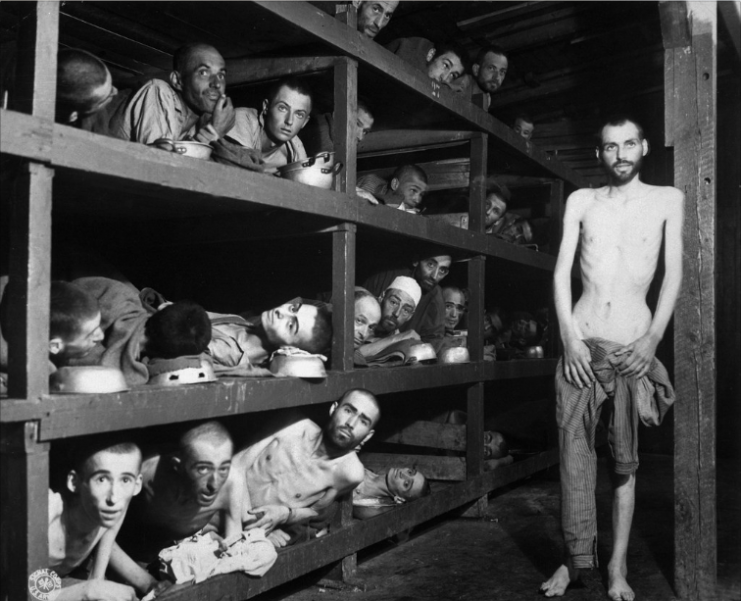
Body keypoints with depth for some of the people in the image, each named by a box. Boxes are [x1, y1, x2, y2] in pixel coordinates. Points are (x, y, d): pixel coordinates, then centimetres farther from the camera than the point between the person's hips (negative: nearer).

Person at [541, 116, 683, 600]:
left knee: (626, 459, 2)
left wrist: (654, 337, -10)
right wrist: (570, 336, -6)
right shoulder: (581, 201, 11)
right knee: (574, 451, 0)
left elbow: (674, 273, 2)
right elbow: (562, 271, 5)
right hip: (581, 341, 2)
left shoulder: (667, 199, 8)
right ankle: (577, 558, 9)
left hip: (634, 344, -1)